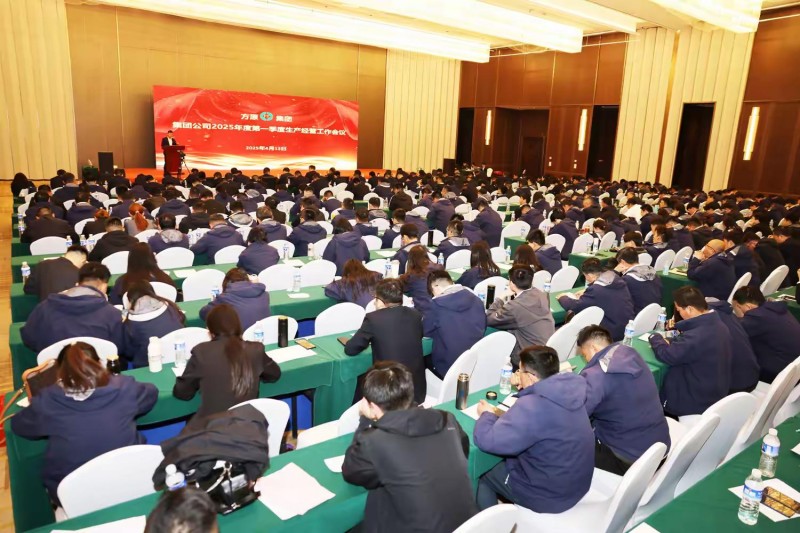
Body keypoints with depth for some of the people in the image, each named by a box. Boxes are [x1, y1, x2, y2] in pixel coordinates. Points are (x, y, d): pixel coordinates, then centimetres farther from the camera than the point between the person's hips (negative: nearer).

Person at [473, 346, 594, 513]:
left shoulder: (531, 406, -34)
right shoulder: (569, 389, -8)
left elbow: (486, 440, -29)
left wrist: (487, 414, -10)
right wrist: (524, 388, 7)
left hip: (549, 495, -7)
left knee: (482, 474, 15)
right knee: (501, 461, 26)